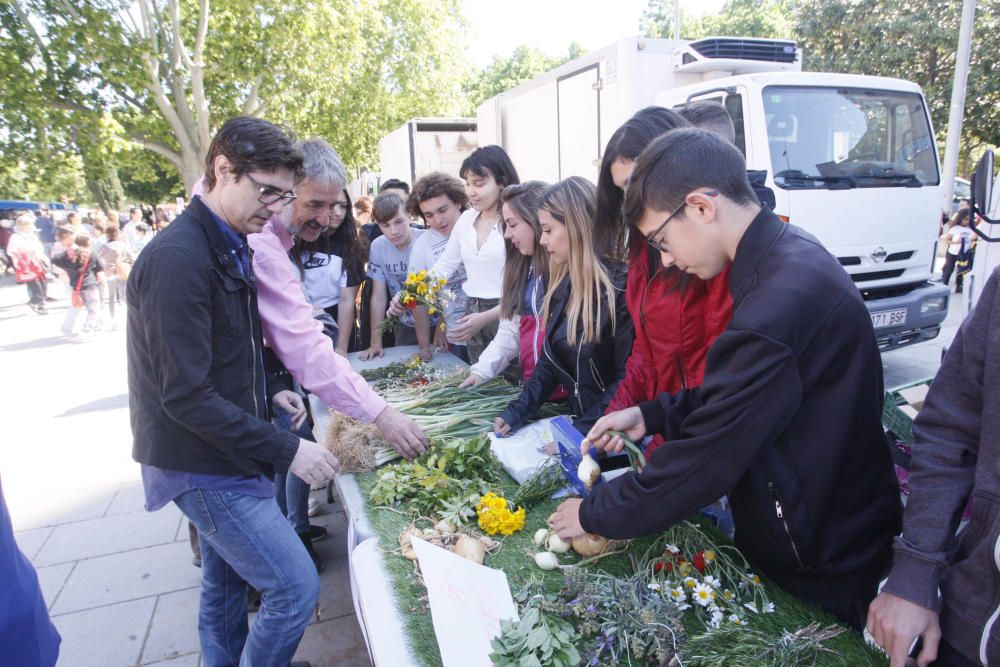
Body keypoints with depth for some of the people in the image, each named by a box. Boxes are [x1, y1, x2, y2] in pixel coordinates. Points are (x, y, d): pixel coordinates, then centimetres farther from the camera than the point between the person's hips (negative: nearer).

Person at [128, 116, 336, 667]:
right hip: (203, 465, -9)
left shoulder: (228, 247, 7)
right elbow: (186, 396, -25)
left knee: (226, 583, 23)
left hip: (221, 456, 9)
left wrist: (268, 395, 6)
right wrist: (286, 449, -23)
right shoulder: (177, 258, -23)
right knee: (296, 587, -4)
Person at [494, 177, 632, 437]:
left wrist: (579, 433, -20)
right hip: (576, 416, 6)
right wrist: (517, 411, 2)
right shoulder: (563, 286, 7)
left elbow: (628, 378, -17)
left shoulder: (619, 288, -16)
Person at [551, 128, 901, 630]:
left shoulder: (784, 301, -33)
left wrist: (595, 514, -14)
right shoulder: (786, 257, -1)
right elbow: (738, 392, 10)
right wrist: (650, 415, 2)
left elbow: (707, 457, -27)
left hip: (823, 574, -8)